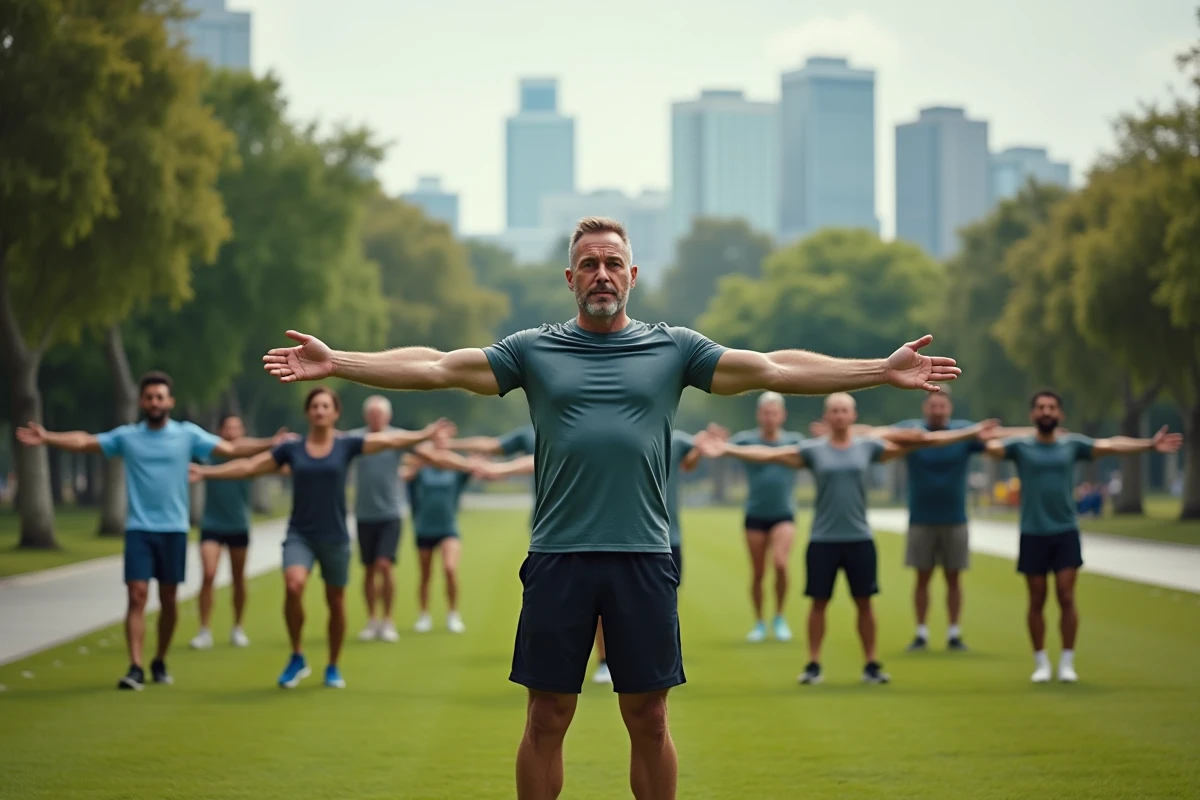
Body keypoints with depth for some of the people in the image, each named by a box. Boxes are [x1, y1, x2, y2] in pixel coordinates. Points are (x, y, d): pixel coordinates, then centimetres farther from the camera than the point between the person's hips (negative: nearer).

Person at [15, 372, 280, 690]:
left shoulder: (188, 434, 1)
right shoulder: (126, 436, 3)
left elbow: (231, 449, -3)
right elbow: (84, 442, 2)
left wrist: (271, 444, -13)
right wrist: (46, 438, -10)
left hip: (174, 530, 1)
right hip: (138, 529, -1)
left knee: (168, 599, 8)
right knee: (137, 596, -10)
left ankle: (160, 662, 24)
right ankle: (135, 668, -14)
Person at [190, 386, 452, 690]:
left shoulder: (346, 446, -1)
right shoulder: (291, 449, 2)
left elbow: (390, 439, -9)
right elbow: (249, 466, 6)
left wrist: (424, 434, -21)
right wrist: (206, 472, 3)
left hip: (335, 537, 0)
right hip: (300, 534, 0)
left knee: (336, 602, 9)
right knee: (294, 586, -25)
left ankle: (333, 668, 28)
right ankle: (297, 658, -9)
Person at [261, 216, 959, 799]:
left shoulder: (673, 348, 7)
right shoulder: (535, 350, 7)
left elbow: (774, 368, 2)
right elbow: (438, 366, 1)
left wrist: (884, 370, -6)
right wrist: (338, 363, -9)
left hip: (644, 558, 0)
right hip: (557, 559, 0)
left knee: (648, 718, 6)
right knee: (548, 718, 4)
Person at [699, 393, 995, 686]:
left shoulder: (869, 448, 2)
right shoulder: (812, 450, 0)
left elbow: (923, 441, 2)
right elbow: (770, 454, -6)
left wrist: (972, 432, 1)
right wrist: (727, 450, -16)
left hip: (860, 540, 1)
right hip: (822, 541, -1)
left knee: (864, 602, 5)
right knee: (819, 602, 4)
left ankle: (871, 665, 13)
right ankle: (813, 665, 12)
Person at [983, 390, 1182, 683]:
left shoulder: (1072, 444, 5)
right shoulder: (1021, 446, 0)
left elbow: (1110, 446, -4)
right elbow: (994, 448, -18)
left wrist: (1150, 445, -16)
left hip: (1065, 533, 1)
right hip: (1033, 534, -1)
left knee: (1066, 598, -3)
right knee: (1037, 601, 4)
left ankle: (1067, 662, 7)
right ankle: (1041, 662, 16)